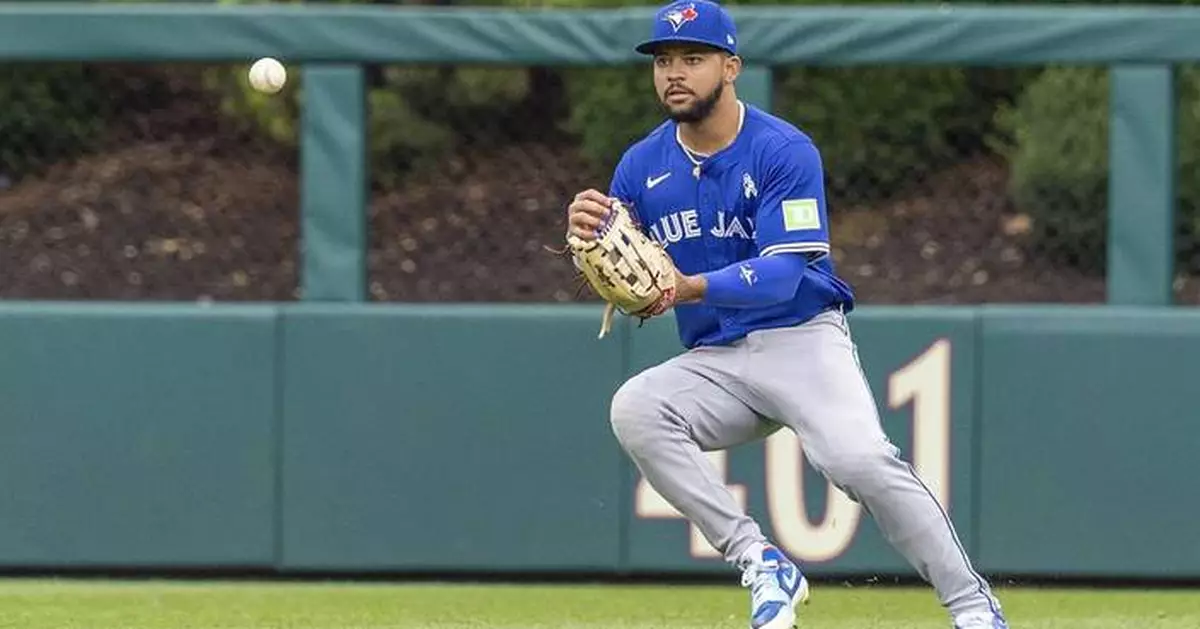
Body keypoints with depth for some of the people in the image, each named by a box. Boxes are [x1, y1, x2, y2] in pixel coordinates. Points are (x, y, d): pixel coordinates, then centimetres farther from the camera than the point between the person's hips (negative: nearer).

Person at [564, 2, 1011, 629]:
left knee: (860, 459, -28)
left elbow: (783, 274, -19)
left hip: (802, 336, -4)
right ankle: (759, 562, -22)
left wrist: (693, 288, -35)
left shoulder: (783, 151, -10)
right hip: (712, 361, 4)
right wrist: (588, 237, -20)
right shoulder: (641, 166, 5)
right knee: (633, 409, -25)